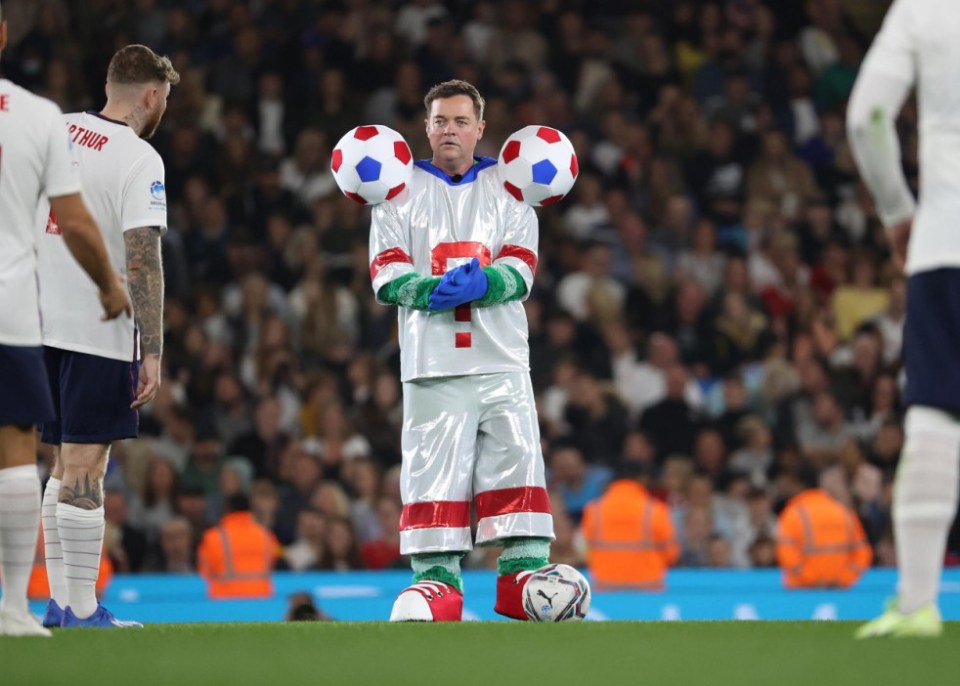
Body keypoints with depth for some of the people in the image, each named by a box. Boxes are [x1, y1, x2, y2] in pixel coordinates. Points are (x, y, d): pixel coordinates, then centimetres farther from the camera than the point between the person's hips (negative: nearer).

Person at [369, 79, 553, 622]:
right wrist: (437, 290, -20)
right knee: (432, 470, -6)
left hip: (502, 359, 1)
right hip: (432, 363, -1)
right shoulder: (400, 191, 11)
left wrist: (481, 284, -22)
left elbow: (520, 271, 1)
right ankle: (436, 578, -3)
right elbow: (388, 278, 0)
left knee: (518, 460, -7)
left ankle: (524, 571, -5)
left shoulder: (508, 188, 13)